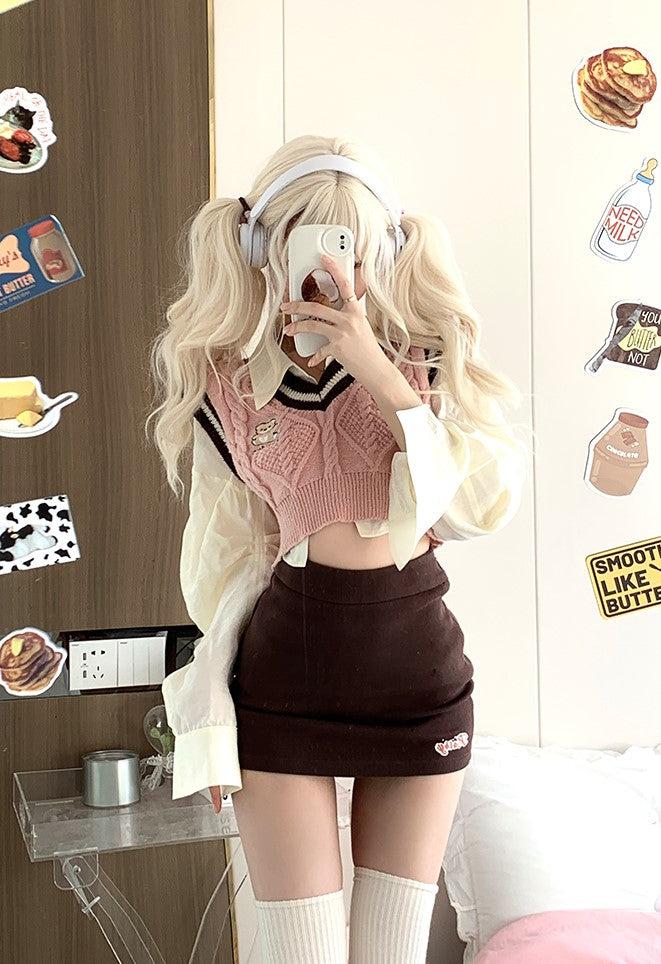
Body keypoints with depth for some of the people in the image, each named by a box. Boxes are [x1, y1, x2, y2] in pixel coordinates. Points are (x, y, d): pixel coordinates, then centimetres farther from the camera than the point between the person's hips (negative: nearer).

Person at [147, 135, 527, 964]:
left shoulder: (426, 357, 0)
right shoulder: (227, 383, -1)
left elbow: (489, 503, -14)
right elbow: (223, 554, 7)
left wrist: (381, 375, -23)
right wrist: (210, 718, 10)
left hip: (419, 671, 1)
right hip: (282, 677, -1)